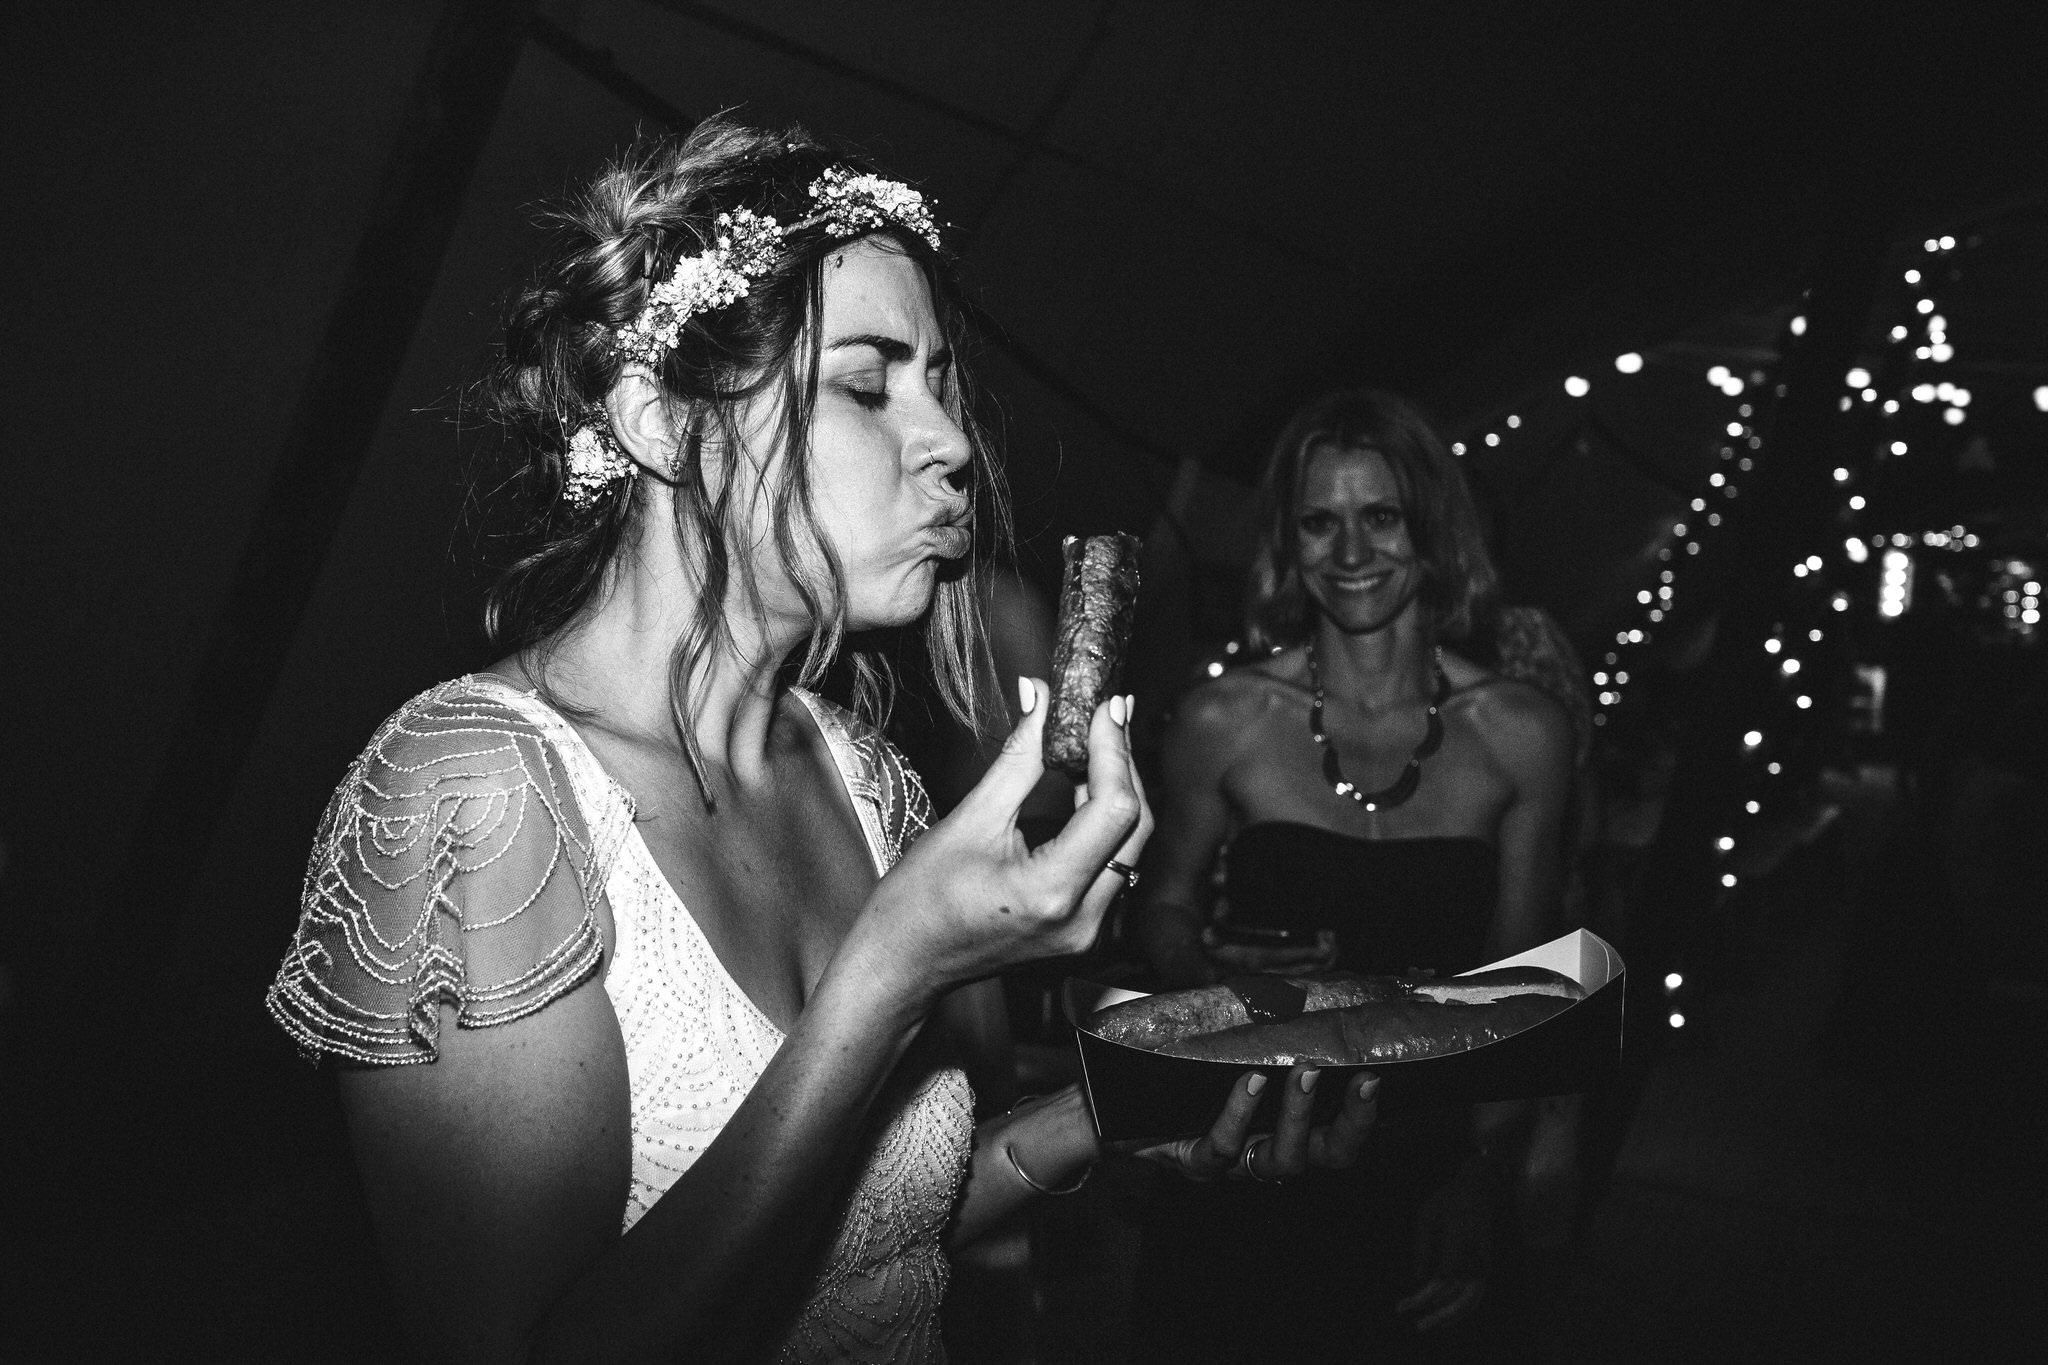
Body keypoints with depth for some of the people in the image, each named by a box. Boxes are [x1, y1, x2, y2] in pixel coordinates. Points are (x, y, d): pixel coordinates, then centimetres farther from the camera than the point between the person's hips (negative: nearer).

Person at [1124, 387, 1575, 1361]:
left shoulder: (1520, 733, -5)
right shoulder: (1225, 719, -8)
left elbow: (1521, 985, 1)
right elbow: (1163, 907, 3)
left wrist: (1482, 1176, -6)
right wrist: (1210, 976, -18)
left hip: (1426, 1164, 1)